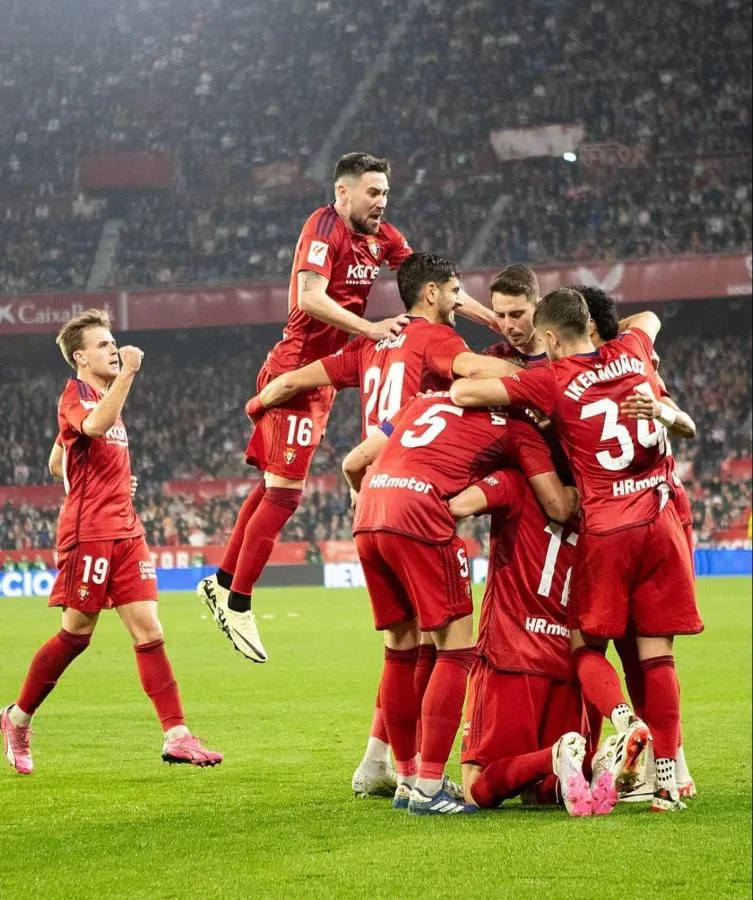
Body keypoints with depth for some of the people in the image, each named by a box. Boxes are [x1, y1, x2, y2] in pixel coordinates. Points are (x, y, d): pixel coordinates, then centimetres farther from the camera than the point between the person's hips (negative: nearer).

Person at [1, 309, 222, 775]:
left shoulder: (106, 396, 19)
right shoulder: (75, 396, -7)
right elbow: (93, 425, -33)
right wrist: (127, 373, -35)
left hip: (126, 531, 8)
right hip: (89, 532, -8)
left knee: (149, 632, -1)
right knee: (76, 635, 0)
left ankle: (177, 736, -6)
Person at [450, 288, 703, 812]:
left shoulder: (551, 380, -5)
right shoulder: (632, 351, 8)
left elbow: (465, 392, -10)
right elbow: (650, 318, 34)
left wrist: (447, 393, 11)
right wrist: (605, 332, 38)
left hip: (605, 531, -4)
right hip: (661, 521, 4)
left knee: (587, 645, 11)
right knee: (657, 653, 4)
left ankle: (625, 721, -18)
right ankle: (668, 781, -1)